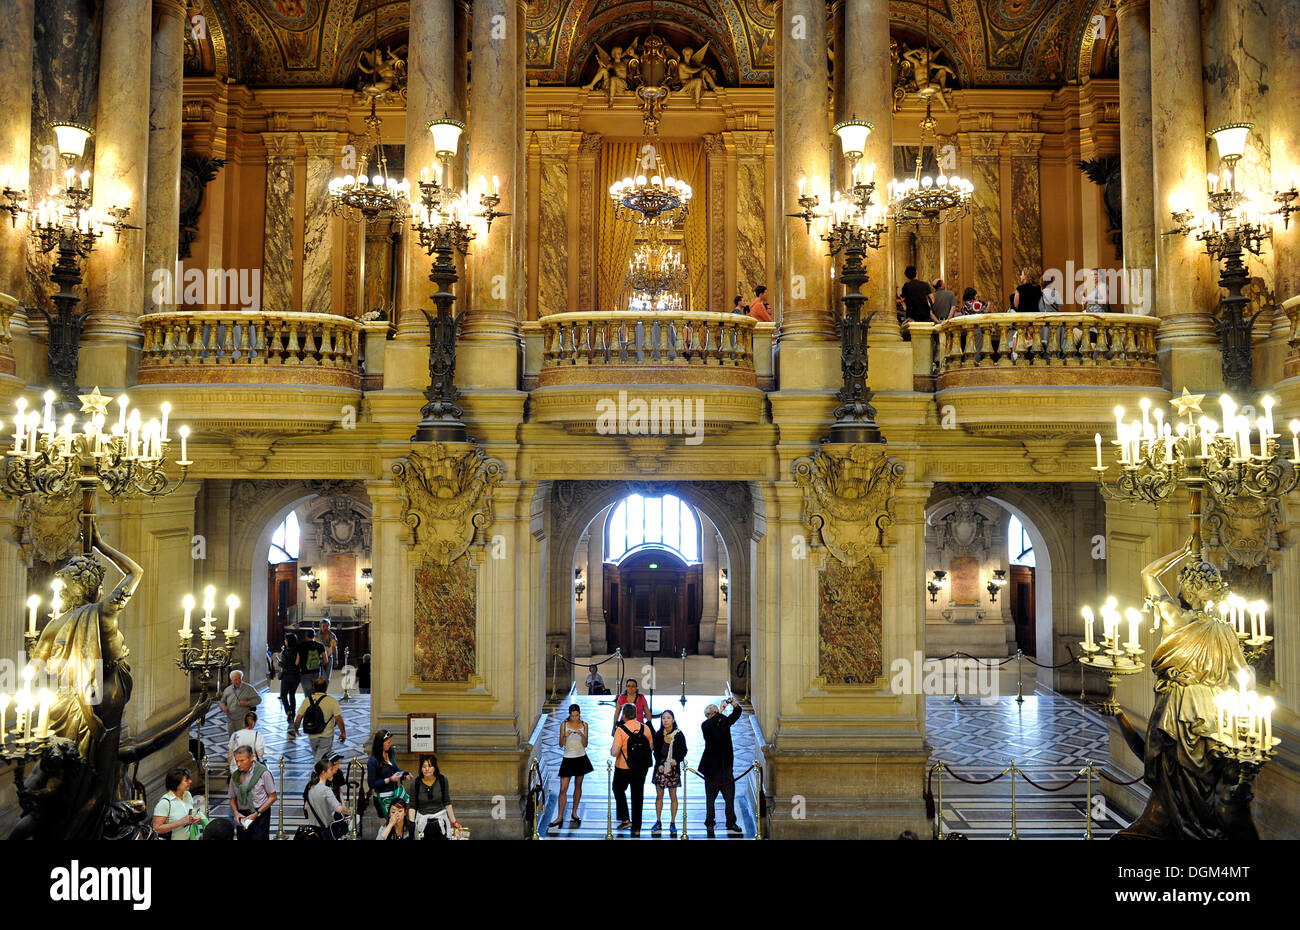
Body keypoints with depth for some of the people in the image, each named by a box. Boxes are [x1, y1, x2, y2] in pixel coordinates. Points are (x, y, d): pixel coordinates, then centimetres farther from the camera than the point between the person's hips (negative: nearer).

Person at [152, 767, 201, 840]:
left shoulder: (187, 795, 5)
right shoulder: (165, 802, -15)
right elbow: (157, 829, -18)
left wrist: (196, 818, -1)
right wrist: (181, 822, -22)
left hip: (189, 837, 5)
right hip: (170, 838, -5)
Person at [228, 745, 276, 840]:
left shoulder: (263, 773, -5)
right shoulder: (235, 776, 8)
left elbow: (272, 797, -2)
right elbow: (233, 798, 15)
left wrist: (257, 814, -12)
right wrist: (236, 812, -6)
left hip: (260, 815, -4)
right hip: (242, 816, 4)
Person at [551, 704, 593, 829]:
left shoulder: (584, 725, 0)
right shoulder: (564, 725, -3)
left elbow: (585, 744, -2)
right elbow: (561, 745, -4)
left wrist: (582, 735, -21)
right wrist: (565, 736, -23)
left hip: (581, 758, 2)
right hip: (568, 758, -1)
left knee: (578, 786, 12)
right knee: (563, 789, -4)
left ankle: (574, 812, 26)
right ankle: (560, 817, 1)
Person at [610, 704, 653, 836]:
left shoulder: (621, 730, -17)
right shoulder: (645, 728, -4)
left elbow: (614, 752, -22)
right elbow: (651, 747, 6)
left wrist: (612, 749, -1)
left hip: (623, 768, -3)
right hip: (642, 769, 3)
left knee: (619, 790, 21)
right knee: (637, 796, 14)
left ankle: (625, 819, 10)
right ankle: (636, 827, 18)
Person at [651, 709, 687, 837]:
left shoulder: (679, 734, -6)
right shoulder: (659, 734, 1)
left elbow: (684, 751, -1)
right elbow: (656, 751, 7)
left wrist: (677, 760, -18)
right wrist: (659, 764, -6)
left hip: (673, 767, -2)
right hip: (660, 767, 2)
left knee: (673, 796, 3)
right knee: (659, 795, 7)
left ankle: (672, 823, 13)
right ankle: (658, 822, 18)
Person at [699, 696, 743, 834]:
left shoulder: (724, 722, 7)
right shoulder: (705, 726, -4)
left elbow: (736, 715, -2)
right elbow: (710, 724, -26)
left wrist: (735, 705, -22)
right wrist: (721, 710, -32)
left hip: (726, 766, 3)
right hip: (712, 767, -3)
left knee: (730, 796, 4)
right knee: (711, 798, 6)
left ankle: (731, 823, 11)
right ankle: (709, 823, 16)